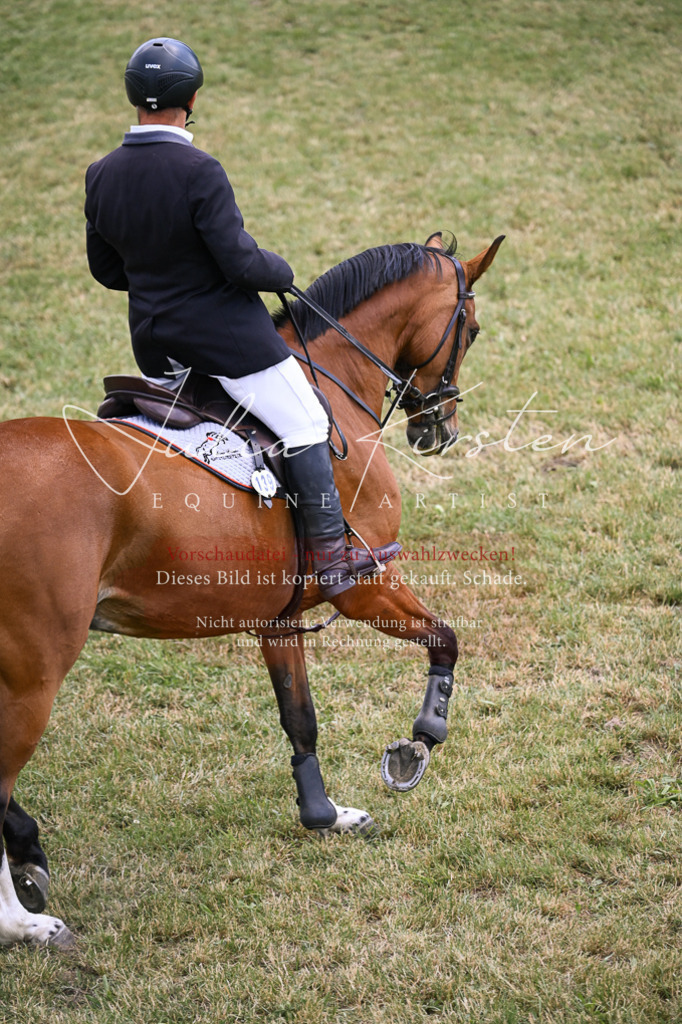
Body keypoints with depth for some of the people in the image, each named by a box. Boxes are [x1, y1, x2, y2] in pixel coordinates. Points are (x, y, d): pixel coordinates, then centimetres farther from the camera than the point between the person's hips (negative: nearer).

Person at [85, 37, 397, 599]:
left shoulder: (101, 175, -2)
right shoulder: (199, 172, -23)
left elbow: (106, 269, 7)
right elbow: (240, 261, -22)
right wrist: (282, 272, -2)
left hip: (153, 344, 7)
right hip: (227, 335, -7)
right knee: (305, 426, 6)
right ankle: (330, 557, 8)